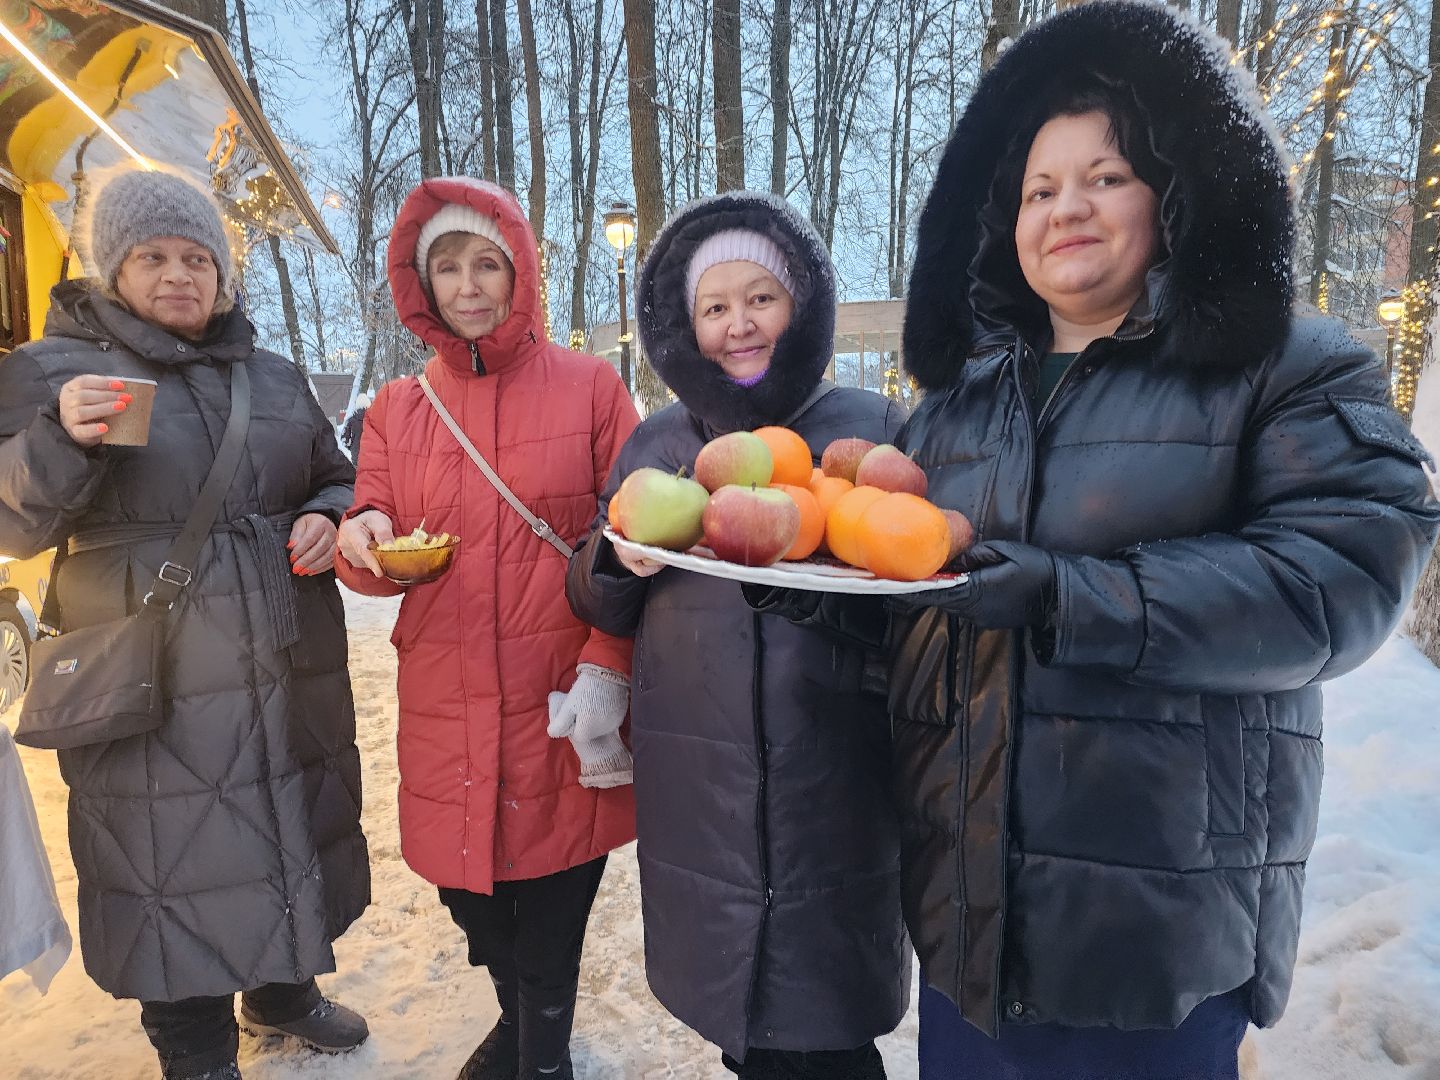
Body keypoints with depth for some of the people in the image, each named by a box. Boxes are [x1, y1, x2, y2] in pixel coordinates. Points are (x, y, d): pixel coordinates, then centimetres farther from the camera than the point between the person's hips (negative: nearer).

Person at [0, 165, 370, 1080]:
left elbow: (338, 483, 19)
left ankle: (283, 988, 43)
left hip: (292, 675, 5)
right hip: (155, 689, -4)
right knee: (178, 860, 5)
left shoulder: (276, 376, 11)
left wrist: (329, 520, -4)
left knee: (296, 832, 17)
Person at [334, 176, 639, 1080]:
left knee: (550, 908, 6)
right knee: (467, 889, 15)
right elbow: (374, 552, 9)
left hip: (563, 711, -3)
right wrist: (367, 540, -15)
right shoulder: (398, 409, 8)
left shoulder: (590, 386, -1)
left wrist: (607, 669, -13)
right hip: (447, 708, 3)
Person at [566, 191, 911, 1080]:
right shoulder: (657, 444, 10)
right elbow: (601, 607, 14)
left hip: (831, 786, -2)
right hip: (694, 786, 3)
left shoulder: (873, 429, 1)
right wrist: (620, 559, -7)